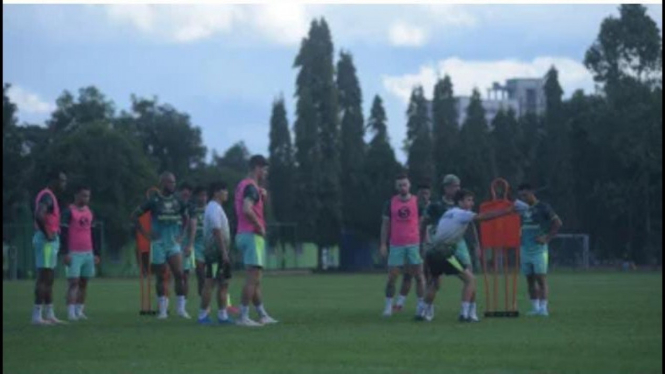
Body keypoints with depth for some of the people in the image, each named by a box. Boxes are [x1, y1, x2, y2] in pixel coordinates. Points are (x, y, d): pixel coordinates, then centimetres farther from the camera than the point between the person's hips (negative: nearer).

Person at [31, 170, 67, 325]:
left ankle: (49, 315, 17)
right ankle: (37, 316, -11)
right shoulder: (47, 196, -14)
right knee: (44, 277, -10)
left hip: (51, 241, 11)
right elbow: (39, 215, -30)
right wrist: (47, 234, -22)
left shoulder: (50, 196, 18)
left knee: (49, 279, 13)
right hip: (46, 241, -11)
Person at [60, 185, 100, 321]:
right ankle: (71, 312, -12)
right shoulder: (69, 212, -4)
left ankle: (79, 311, 11)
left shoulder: (89, 213, 16)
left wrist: (96, 253, 17)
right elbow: (64, 233, -8)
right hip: (74, 254, -6)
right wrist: (65, 253, -14)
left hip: (88, 253, 6)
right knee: (73, 282, -10)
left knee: (84, 283, 6)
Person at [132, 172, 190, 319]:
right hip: (158, 244, -3)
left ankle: (181, 308, -2)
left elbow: (186, 218, 23)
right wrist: (146, 234, -5)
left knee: (179, 274, -9)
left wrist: (181, 235, 11)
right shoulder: (153, 201, -5)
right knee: (160, 277, 4)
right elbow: (134, 216, -1)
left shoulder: (177, 202, 5)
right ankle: (162, 309, 12)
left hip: (174, 243, 3)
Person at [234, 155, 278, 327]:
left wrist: (262, 196, 9)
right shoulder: (251, 187, -14)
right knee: (253, 278, -10)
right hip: (252, 235, -10)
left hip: (243, 234, 10)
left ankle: (263, 315, 19)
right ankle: (243, 317, -11)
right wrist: (260, 226, -17)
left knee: (255, 279, 13)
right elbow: (247, 210, -29)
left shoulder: (242, 185, 16)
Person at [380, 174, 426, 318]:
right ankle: (388, 305, 7)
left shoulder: (417, 202, 3)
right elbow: (385, 224, 8)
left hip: (414, 244, 0)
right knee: (392, 277, -2)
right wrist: (383, 244, 2)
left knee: (419, 275, 0)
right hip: (396, 245, 0)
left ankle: (421, 305, 9)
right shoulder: (391, 202, 5)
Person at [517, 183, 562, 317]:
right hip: (525, 249, 6)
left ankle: (543, 308, -10)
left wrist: (547, 238, -13)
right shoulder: (522, 209, 13)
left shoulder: (542, 208, -4)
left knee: (541, 278, -9)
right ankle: (535, 308, 10)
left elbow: (558, 223, -7)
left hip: (538, 249, -6)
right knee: (530, 280, 6)